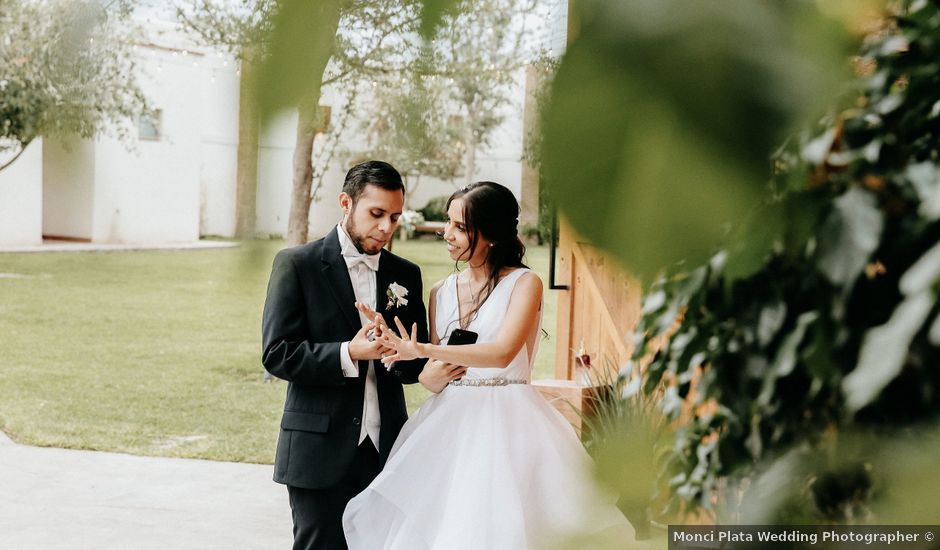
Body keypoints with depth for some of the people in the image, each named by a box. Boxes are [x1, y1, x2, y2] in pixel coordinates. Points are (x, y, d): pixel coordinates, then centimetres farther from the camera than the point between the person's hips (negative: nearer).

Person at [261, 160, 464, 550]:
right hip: (321, 452, -4)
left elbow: (417, 364, 13)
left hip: (386, 451, 4)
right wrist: (349, 354, -21)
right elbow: (276, 354, -9)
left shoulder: (405, 275, 11)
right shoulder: (297, 264, -2)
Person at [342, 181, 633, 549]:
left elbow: (503, 353, -20)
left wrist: (424, 350, -24)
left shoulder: (524, 284, -4)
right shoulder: (441, 293, 11)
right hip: (451, 424, 4)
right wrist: (413, 355, -13)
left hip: (505, 421, -4)